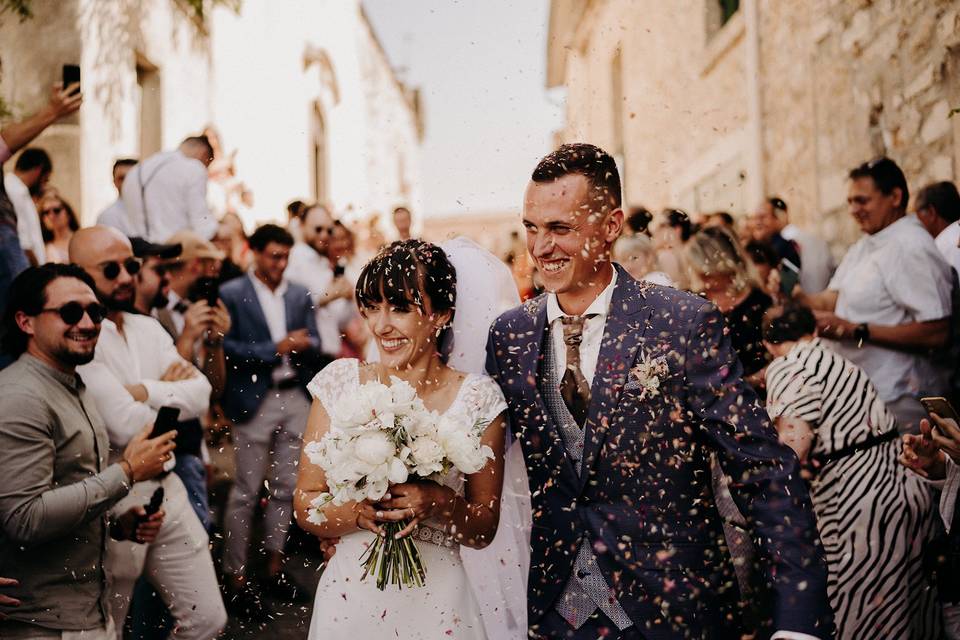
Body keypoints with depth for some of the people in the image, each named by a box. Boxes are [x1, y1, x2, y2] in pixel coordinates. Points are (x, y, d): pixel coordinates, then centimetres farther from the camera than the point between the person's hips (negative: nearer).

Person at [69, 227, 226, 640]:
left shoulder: (149, 328, 8)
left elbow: (201, 395, -2)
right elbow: (126, 425, -23)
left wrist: (146, 392, -18)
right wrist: (171, 392, -5)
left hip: (167, 494, 7)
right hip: (113, 506, -7)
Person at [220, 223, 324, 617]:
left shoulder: (300, 295, 11)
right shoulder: (232, 294, -4)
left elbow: (314, 345, 8)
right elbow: (228, 349, -11)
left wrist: (302, 344, -15)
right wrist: (277, 349, -15)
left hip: (296, 398, 5)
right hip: (254, 400, -5)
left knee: (285, 488, 12)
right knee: (246, 492, 0)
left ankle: (274, 563, 26)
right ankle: (236, 577, 8)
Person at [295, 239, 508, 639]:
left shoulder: (476, 398, -8)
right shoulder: (339, 382, -3)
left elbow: (484, 530, -2)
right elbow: (305, 507, -2)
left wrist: (441, 504, -21)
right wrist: (360, 513, -20)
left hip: (435, 605, -1)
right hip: (348, 598, 2)